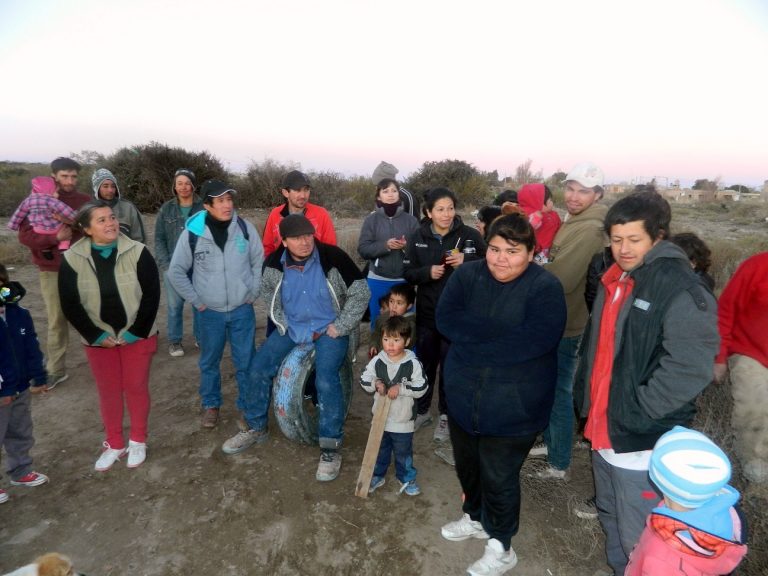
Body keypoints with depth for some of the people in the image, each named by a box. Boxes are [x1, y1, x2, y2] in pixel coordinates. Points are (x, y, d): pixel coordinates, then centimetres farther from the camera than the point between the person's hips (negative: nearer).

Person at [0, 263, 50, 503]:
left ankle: (21, 471, 41)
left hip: (20, 389, 6)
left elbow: (32, 349, 4)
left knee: (22, 435, 22)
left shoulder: (20, 314, -4)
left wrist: (39, 377, 5)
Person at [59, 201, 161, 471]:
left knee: (136, 387, 9)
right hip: (99, 339, 2)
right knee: (108, 391, 14)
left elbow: (152, 294, -11)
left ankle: (138, 441, 29)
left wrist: (136, 331, -14)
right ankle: (114, 444, 32)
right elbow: (70, 304, -5)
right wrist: (96, 335, -11)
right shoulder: (72, 259, -7)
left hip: (138, 336, -1)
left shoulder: (138, 252, -12)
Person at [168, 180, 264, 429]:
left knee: (246, 361, 9)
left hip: (242, 309, 1)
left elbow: (259, 262, 5)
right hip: (209, 312, 0)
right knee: (209, 362, 15)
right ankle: (211, 405, 35)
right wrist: (196, 301, -2)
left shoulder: (245, 227, -6)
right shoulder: (192, 232, -10)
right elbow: (176, 271, -1)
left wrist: (253, 294, 3)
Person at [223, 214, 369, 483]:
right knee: (259, 367, -3)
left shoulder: (333, 257, -20)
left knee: (326, 378, -25)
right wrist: (281, 322, 3)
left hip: (329, 330, -4)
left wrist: (339, 327, -14)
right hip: (291, 328, 5)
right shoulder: (274, 263, -8)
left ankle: (331, 447, -7)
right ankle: (255, 428, 22)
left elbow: (361, 292, -12)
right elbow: (267, 293, 13)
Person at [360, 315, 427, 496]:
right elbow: (364, 380, -3)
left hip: (403, 419, -2)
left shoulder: (413, 364, -17)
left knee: (404, 452, 16)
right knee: (379, 449, 21)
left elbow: (421, 388, -17)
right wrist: (375, 383, -22)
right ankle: (377, 476, 42)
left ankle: (407, 479, 38)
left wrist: (400, 388, -25)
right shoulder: (376, 361, -11)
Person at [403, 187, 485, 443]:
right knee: (425, 362, 14)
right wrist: (428, 272, -17)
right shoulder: (418, 237, 0)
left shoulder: (469, 234, -9)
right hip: (427, 311, 3)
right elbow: (408, 273, 2)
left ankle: (446, 415, 28)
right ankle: (422, 410, 34)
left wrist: (465, 261, -22)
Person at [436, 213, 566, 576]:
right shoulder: (467, 275, -1)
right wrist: (499, 331, -21)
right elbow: (445, 319, -13)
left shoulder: (545, 287, -14)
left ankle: (500, 547, 37)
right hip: (463, 396, 5)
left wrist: (473, 336, -20)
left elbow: (534, 342, -27)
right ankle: (475, 517, 52)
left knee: (499, 477, 10)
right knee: (467, 464, 24)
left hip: (513, 406, -5)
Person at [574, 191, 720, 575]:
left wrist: (637, 413, -19)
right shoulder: (614, 280, 9)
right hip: (603, 430, 8)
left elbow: (690, 368, -24)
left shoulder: (681, 289, -18)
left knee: (638, 541, 6)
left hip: (644, 441, -8)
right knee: (610, 519, 26)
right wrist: (585, 397, 13)